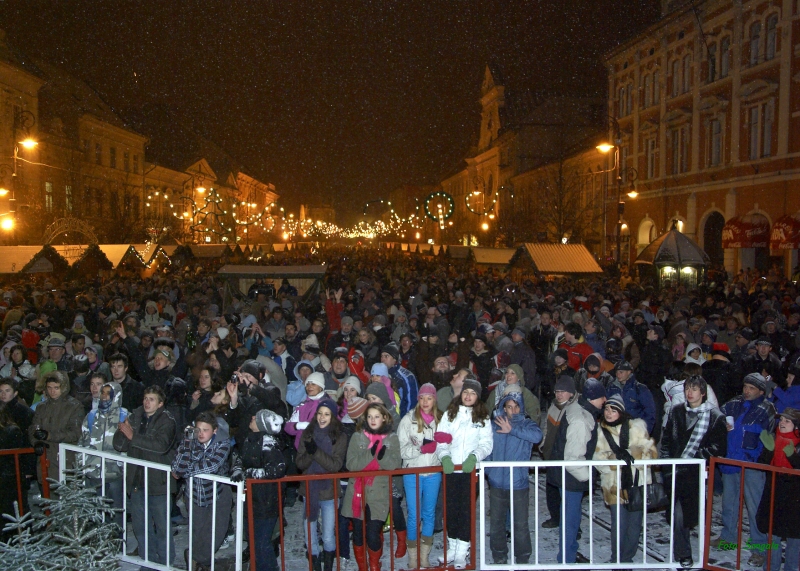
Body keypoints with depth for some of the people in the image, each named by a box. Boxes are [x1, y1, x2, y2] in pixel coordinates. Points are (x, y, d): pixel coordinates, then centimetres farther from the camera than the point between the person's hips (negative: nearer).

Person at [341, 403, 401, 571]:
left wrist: (383, 456, -23)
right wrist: (370, 453, -20)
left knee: (374, 535, -4)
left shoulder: (392, 439, 5)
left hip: (379, 494, -1)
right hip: (357, 493, 1)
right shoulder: (357, 437, 3)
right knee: (358, 533, 7)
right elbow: (351, 464, -7)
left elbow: (395, 466, -4)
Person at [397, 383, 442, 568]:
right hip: (412, 472, -3)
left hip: (434, 473, 3)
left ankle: (424, 557, 26)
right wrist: (421, 449, -23)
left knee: (429, 514, 13)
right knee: (414, 515, 3)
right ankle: (413, 559, 18)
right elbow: (402, 449, -10)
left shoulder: (440, 419, 2)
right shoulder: (408, 419, -7)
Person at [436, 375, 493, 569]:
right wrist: (445, 457, -15)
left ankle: (462, 552, 7)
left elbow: (486, 444, -1)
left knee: (466, 509, -2)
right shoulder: (449, 415, 9)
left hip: (470, 470, -2)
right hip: (450, 469, 2)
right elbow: (440, 441, 3)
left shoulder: (483, 418, 6)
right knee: (450, 508, 7)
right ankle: (452, 547, 22)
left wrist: (474, 456, -19)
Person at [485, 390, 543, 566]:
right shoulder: (495, 426, 3)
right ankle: (499, 556, 31)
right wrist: (489, 472, -1)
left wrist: (512, 430, -22)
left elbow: (537, 436, -25)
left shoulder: (527, 424, -2)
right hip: (497, 484, 2)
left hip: (519, 484, -2)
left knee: (521, 525, 3)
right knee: (497, 523, 14)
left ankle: (522, 558, 20)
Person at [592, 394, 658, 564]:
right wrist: (616, 457, -24)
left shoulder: (636, 427, 0)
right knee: (619, 525, -2)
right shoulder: (601, 431, 2)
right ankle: (617, 561, 17)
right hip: (615, 485, -1)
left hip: (638, 484, 1)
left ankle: (627, 559, 26)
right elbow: (598, 459, -7)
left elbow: (651, 452, -3)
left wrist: (629, 453, -17)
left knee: (635, 524, 8)